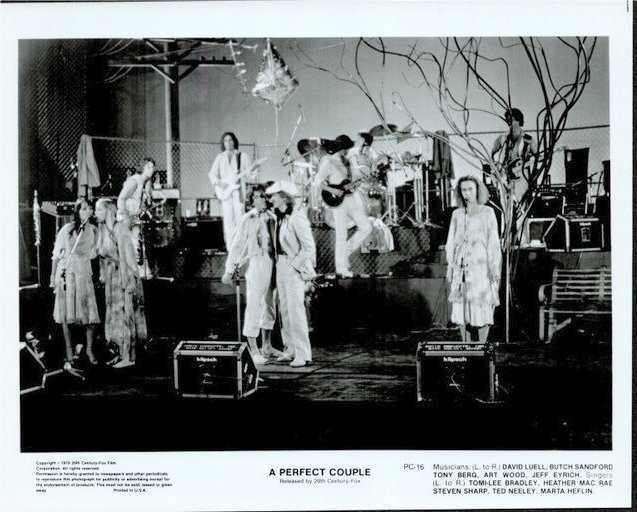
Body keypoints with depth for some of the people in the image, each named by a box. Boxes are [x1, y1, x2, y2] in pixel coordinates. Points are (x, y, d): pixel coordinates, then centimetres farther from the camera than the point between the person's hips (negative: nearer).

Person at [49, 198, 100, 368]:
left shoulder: (93, 231, 6)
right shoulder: (67, 229, -5)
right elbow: (56, 254, -1)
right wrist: (53, 275, -2)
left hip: (84, 274, 3)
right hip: (67, 273, -3)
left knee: (90, 312, -2)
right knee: (67, 315, -1)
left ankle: (89, 349, 16)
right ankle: (69, 355, 5)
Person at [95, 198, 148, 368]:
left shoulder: (119, 228, -14)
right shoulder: (102, 230, 11)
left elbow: (126, 255, -17)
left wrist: (126, 280, -21)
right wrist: (103, 275, 13)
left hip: (123, 276, -9)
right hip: (111, 277, 9)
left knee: (124, 314, -7)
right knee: (114, 314, 10)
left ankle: (129, 357, -5)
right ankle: (122, 354, 15)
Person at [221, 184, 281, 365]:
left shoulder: (271, 217, 7)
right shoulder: (247, 219, -7)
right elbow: (237, 245, -5)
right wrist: (230, 270, -6)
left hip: (272, 263, 6)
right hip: (256, 264, -6)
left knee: (270, 305, 14)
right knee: (253, 306, -5)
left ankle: (266, 346, 27)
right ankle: (253, 350, 1)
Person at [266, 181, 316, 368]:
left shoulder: (297, 219, -17)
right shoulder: (279, 217, 10)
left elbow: (309, 247, -17)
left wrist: (294, 265, -14)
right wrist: (280, 263, 12)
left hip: (295, 267, -9)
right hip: (281, 266, 9)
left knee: (296, 310, -8)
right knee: (284, 309, 11)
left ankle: (303, 354, -2)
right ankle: (291, 350, 20)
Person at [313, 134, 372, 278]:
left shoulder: (346, 162, 16)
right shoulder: (328, 162, -7)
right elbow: (318, 182, -15)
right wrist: (333, 191, -19)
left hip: (350, 198, 7)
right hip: (338, 201, -7)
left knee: (366, 227, 1)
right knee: (341, 236, -4)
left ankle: (346, 251, 16)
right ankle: (342, 268, 5)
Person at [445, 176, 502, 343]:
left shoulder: (487, 212, 1)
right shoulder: (457, 214, 11)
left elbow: (494, 241, -1)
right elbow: (451, 242, 14)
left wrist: (495, 269, -6)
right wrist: (449, 266, 8)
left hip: (480, 264, -3)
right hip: (461, 266, 4)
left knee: (482, 306, -3)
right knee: (460, 304, 4)